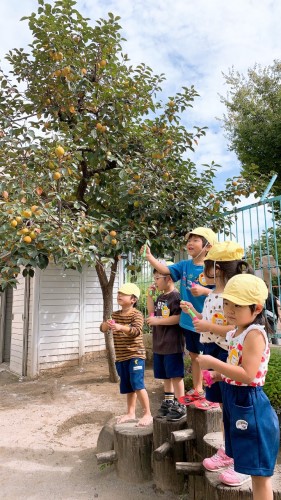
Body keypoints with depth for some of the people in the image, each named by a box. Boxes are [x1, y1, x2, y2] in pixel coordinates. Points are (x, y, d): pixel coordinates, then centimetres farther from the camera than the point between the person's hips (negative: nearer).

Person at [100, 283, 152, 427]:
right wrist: (106, 324, -24)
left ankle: (147, 414, 0)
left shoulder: (137, 314, -10)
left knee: (137, 384, -11)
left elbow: (136, 331, -27)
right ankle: (130, 413, 28)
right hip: (121, 357, 6)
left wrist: (121, 327, -43)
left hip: (135, 355, -6)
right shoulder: (115, 315, 9)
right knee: (127, 387, 15)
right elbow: (103, 328, 1)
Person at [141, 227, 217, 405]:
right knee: (194, 356, 20)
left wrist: (204, 291, -29)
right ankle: (197, 390, 37)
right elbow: (165, 269, -5)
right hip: (189, 321, 6)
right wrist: (149, 256, -17)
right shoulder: (184, 265, 2)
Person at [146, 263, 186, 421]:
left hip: (173, 345, -9)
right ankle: (168, 402, 31)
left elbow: (178, 318, -23)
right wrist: (150, 295, 9)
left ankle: (180, 406, 13)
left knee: (176, 375, 1)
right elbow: (152, 312, 19)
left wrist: (158, 321, -19)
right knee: (165, 376, 18)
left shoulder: (176, 296, -16)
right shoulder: (160, 297, 12)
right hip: (160, 344, 9)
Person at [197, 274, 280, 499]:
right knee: (250, 464, 26)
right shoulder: (236, 333, 5)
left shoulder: (255, 334, -23)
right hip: (235, 400, 9)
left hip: (249, 403, -9)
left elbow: (248, 375, -29)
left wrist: (214, 362, -26)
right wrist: (218, 375, 5)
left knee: (258, 471, 7)